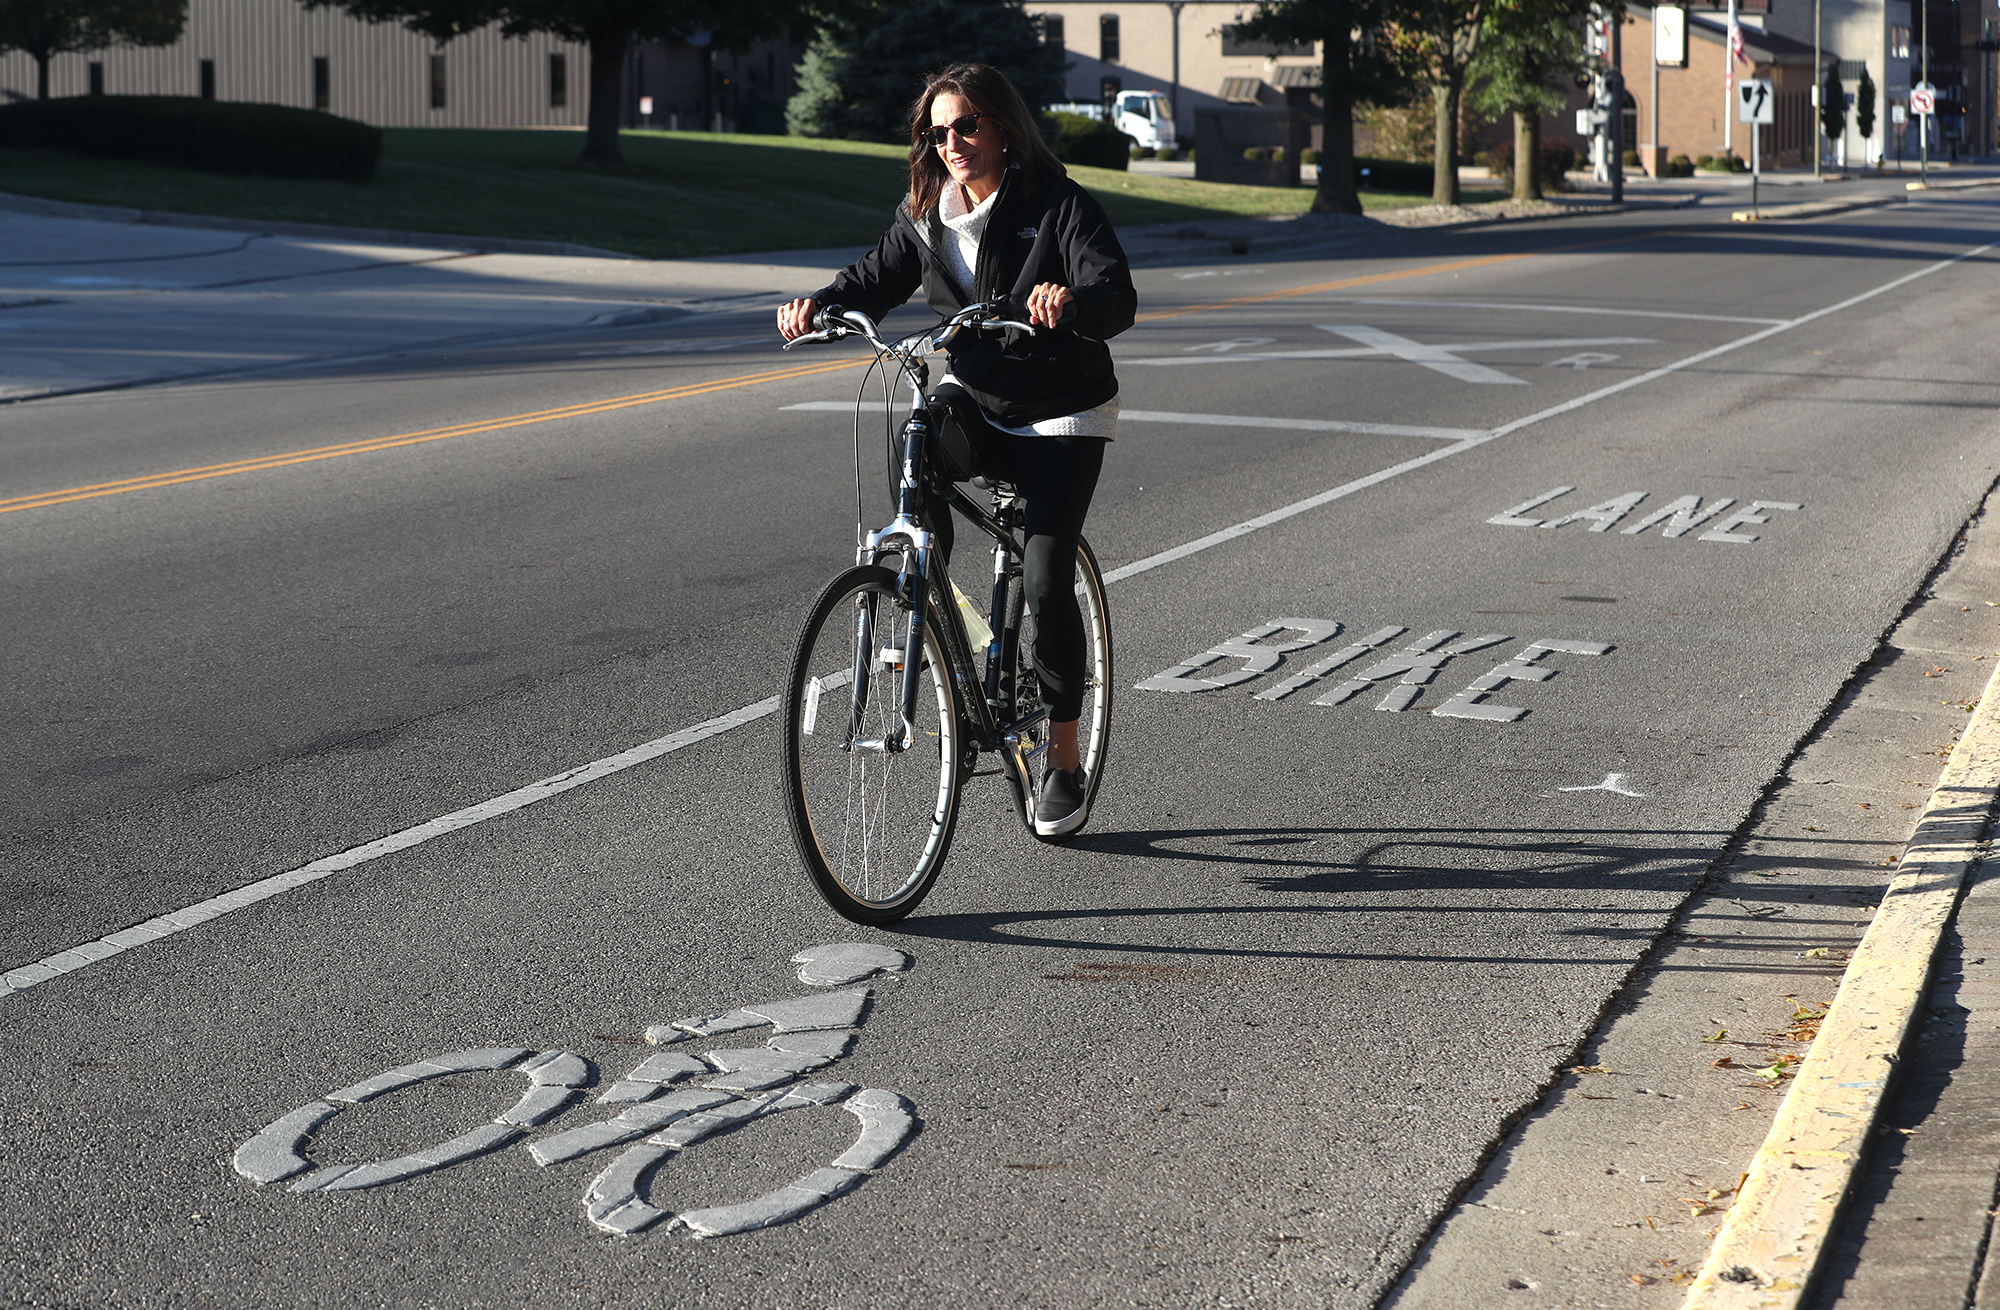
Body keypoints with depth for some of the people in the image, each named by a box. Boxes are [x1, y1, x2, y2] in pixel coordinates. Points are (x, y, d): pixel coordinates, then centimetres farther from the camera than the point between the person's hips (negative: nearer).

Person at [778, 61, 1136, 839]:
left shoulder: (1060, 206, -15)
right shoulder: (926, 214, 1)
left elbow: (1119, 299, -27)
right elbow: (877, 280, 0)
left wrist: (1071, 300, -50)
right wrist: (820, 305, -22)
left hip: (1062, 415, -4)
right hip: (976, 399, 4)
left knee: (1046, 580, -11)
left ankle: (1064, 760, 6)